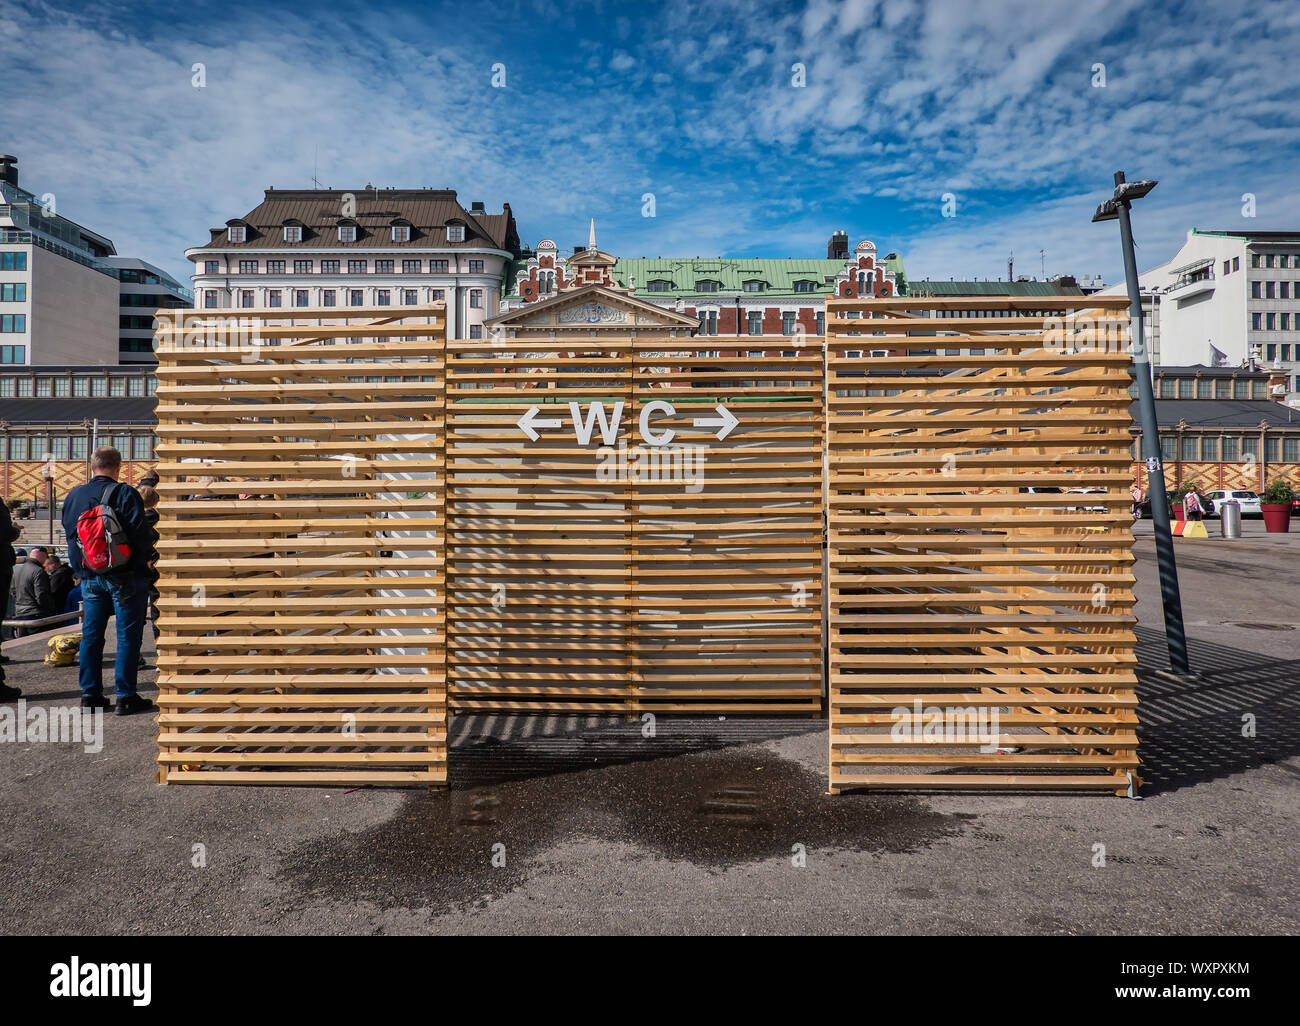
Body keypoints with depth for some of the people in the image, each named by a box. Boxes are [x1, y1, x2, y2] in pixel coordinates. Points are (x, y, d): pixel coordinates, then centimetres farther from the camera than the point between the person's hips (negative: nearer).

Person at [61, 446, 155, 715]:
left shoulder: (73, 496, 8)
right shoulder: (125, 494, -11)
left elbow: (69, 534, 15)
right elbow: (139, 532, -16)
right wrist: (143, 561, -3)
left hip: (89, 577, 6)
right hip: (124, 576, -6)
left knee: (91, 635, 13)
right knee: (127, 635, -1)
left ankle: (90, 694, 18)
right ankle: (126, 697, 0)